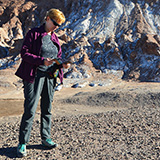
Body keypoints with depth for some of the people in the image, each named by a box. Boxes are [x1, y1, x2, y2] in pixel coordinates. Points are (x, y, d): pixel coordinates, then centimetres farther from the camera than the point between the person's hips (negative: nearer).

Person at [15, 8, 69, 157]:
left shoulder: (55, 38, 15)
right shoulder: (33, 33, -3)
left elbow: (58, 57, 20)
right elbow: (24, 53, -10)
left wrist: (62, 64, -3)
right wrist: (42, 61, -22)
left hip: (50, 76, 6)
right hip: (34, 75, -6)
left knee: (47, 109, 12)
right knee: (30, 110, -7)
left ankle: (46, 138, 25)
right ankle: (22, 143, 3)